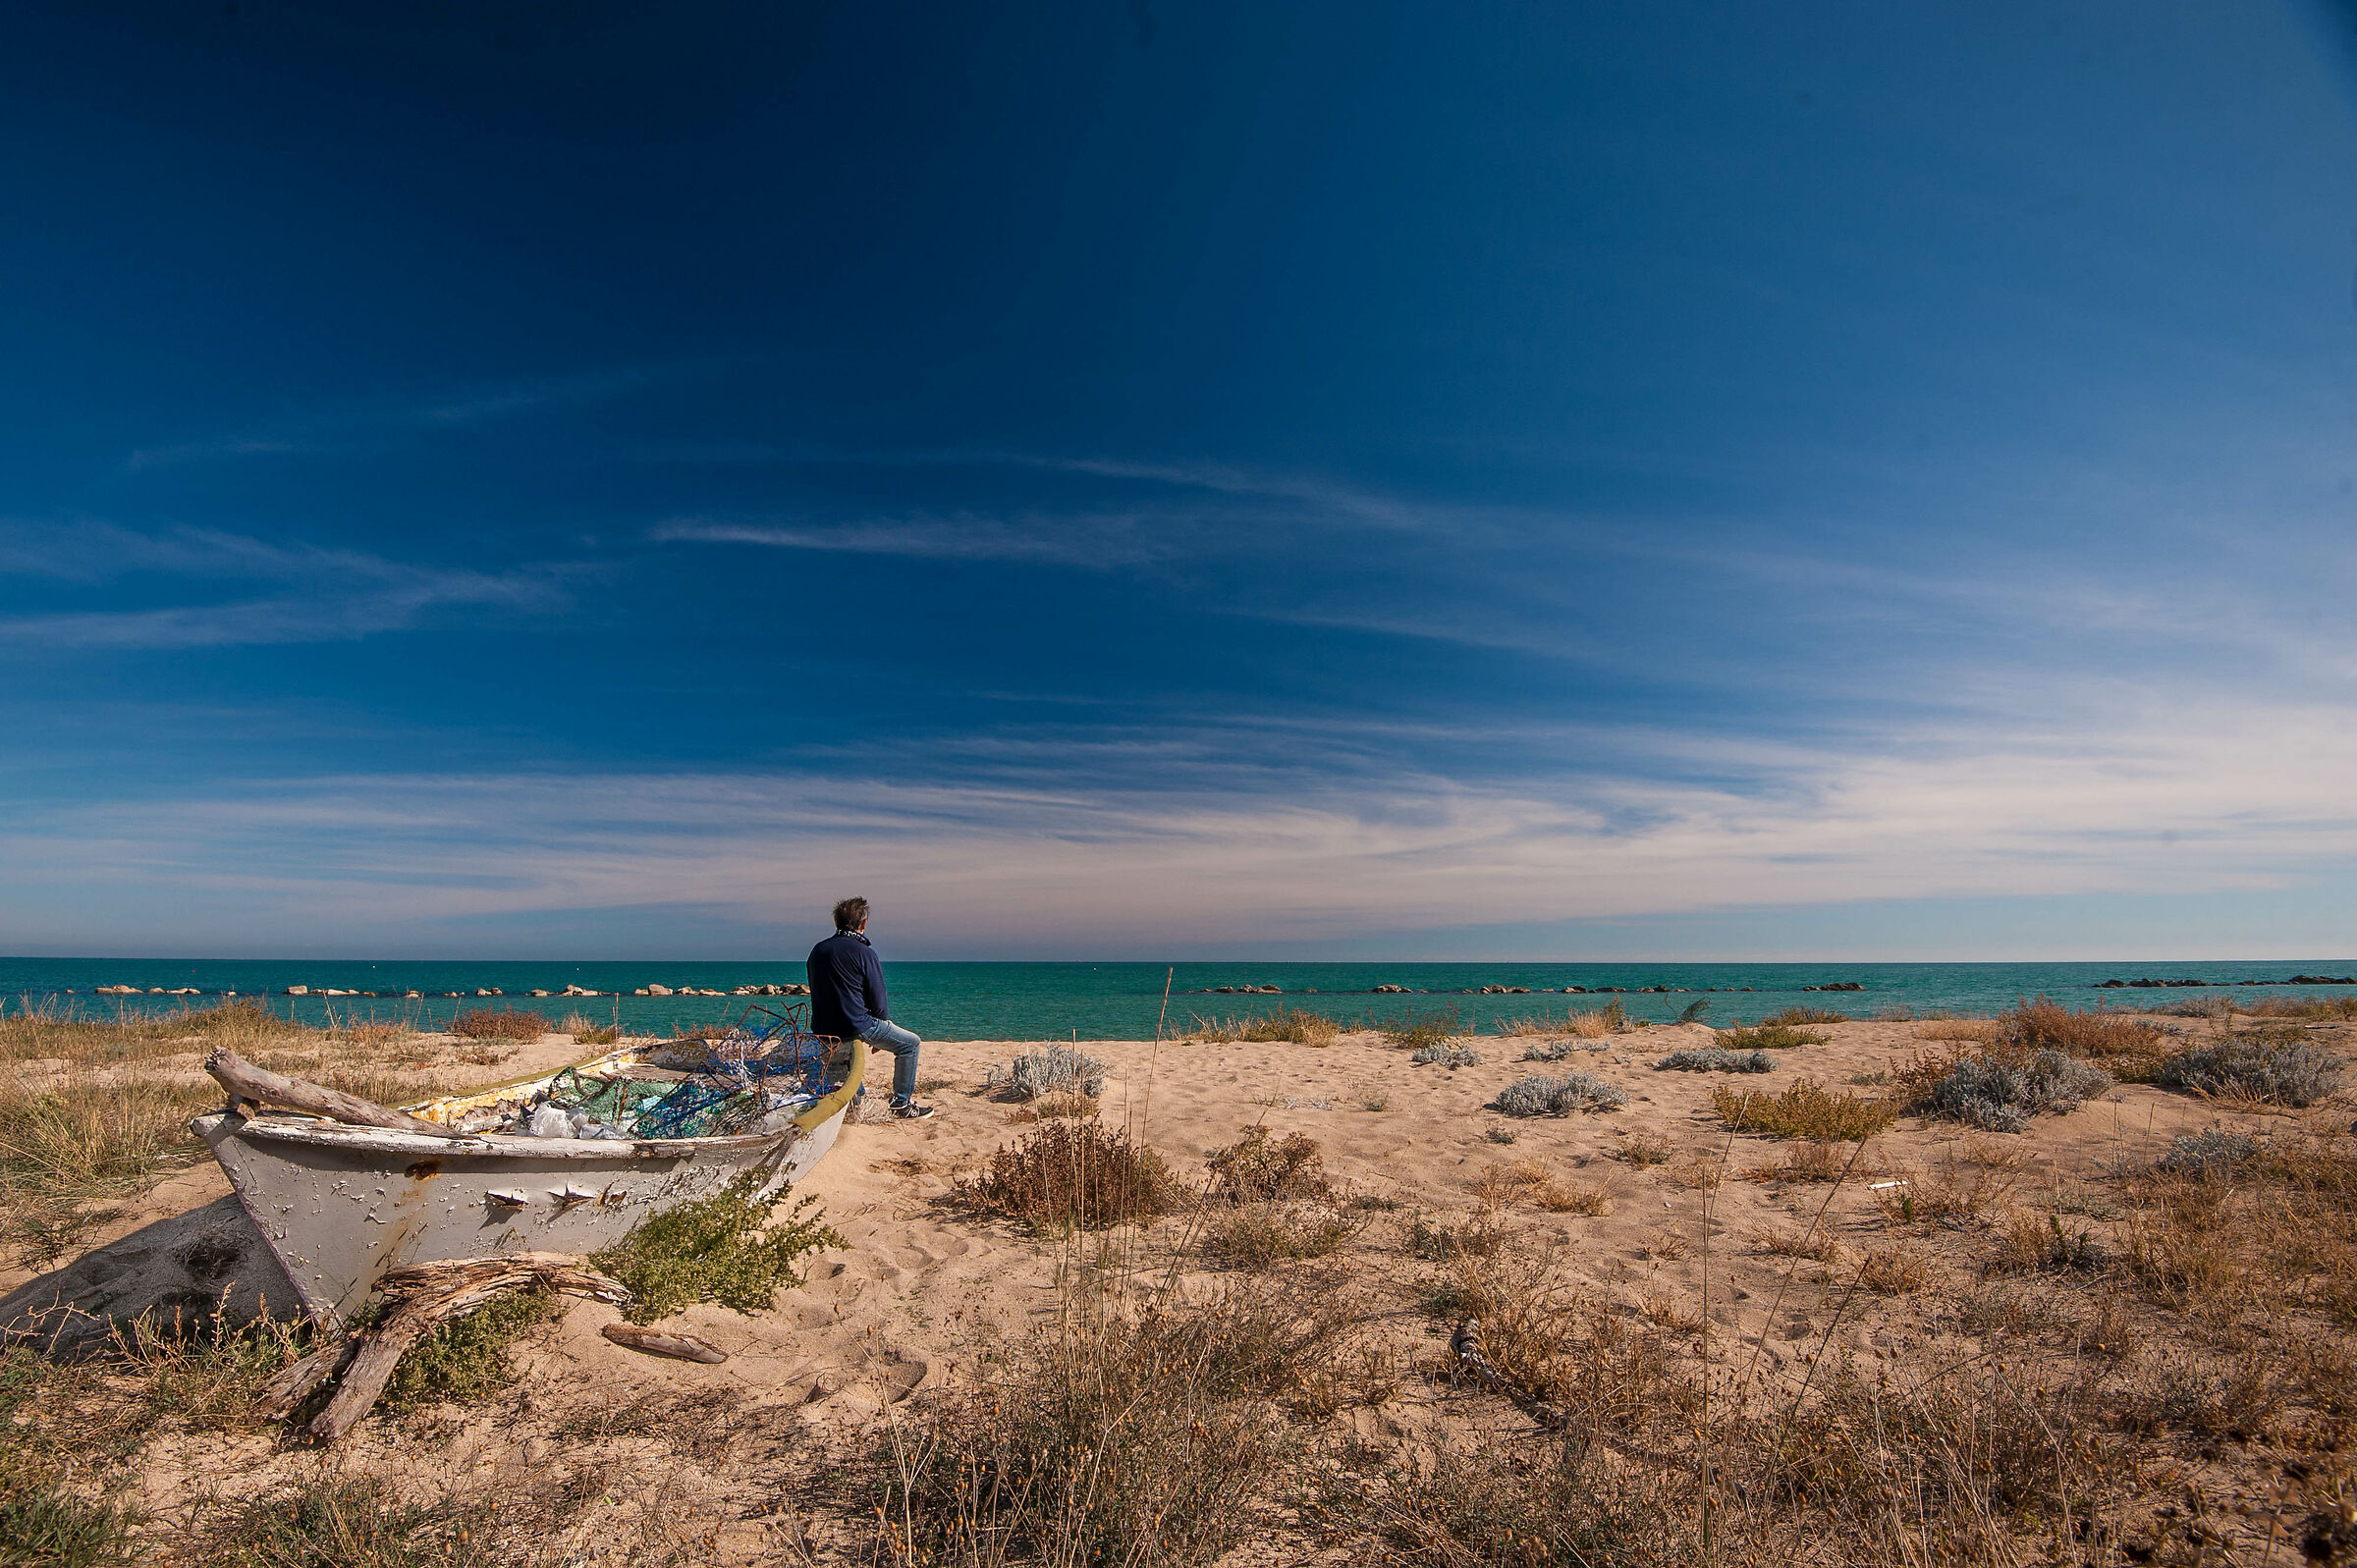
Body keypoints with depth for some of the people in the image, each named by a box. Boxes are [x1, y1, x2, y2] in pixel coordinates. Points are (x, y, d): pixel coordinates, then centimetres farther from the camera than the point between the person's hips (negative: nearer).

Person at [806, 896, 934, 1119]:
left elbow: (817, 992, 16)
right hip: (855, 1026, -7)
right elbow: (877, 1001, -11)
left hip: (821, 1029, 7)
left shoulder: (818, 950, 6)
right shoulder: (864, 952, -13)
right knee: (910, 1044, 9)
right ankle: (902, 1105, 10)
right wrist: (885, 1022, 10)